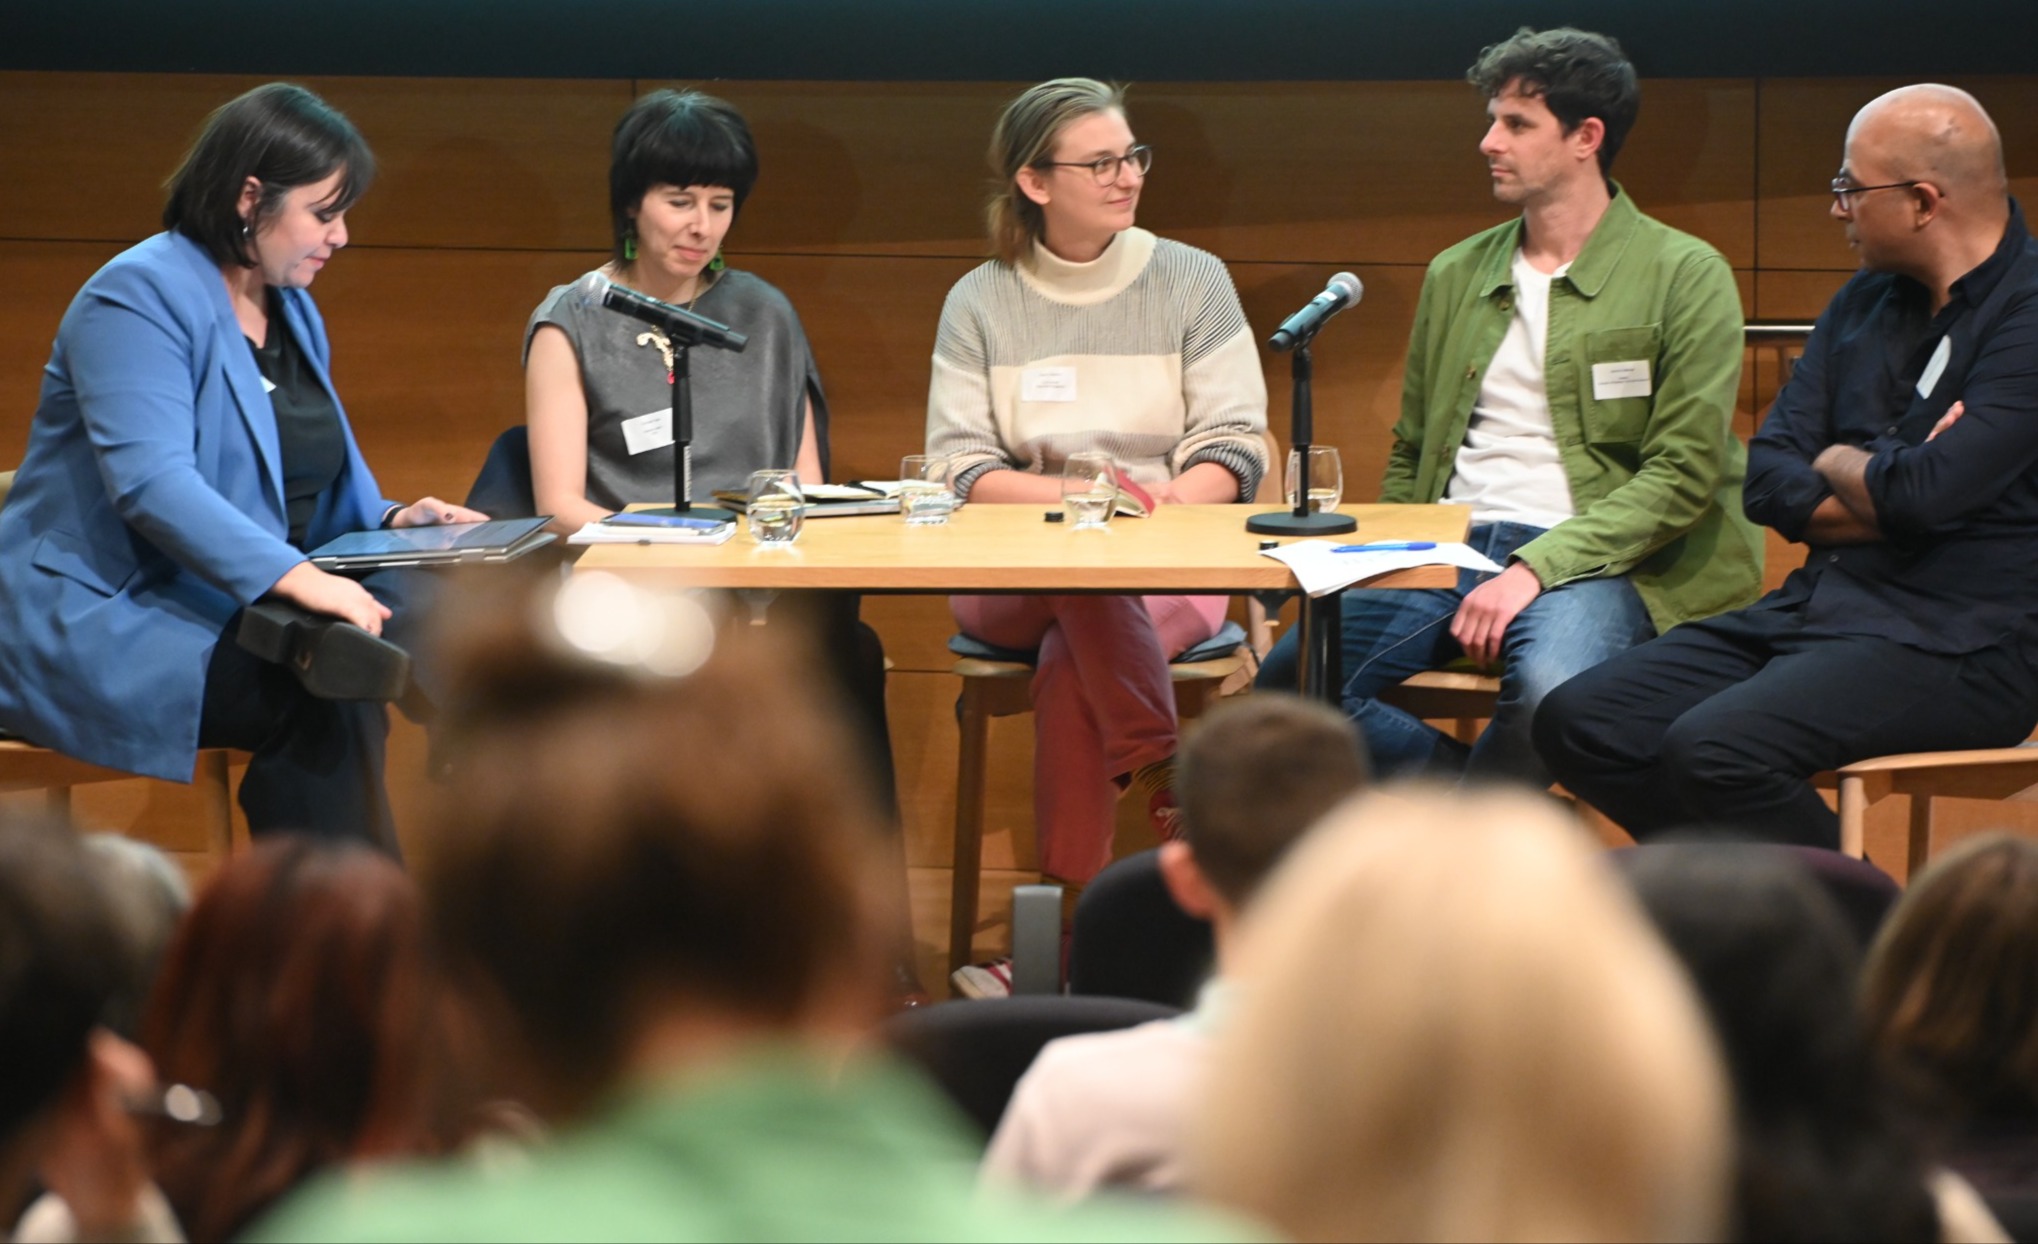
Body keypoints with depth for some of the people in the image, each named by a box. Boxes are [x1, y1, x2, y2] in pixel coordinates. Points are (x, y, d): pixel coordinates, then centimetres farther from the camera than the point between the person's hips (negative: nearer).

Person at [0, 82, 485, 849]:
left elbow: (316, 478, 25)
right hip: (97, 621, -8)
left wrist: (388, 522, 3)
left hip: (223, 614, 8)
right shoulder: (140, 297, -13)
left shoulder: (294, 311, 16)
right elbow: (151, 480, -26)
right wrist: (291, 575, -37)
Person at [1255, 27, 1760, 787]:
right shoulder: (1455, 275, 19)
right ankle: (1478, 799, -3)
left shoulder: (1685, 277, 1)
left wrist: (1536, 567, -17)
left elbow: (1682, 475, -7)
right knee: (1290, 677, -22)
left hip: (1595, 559, -5)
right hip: (1449, 548, 5)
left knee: (1549, 689, -39)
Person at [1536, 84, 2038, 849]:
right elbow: (1769, 480, 9)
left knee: (1713, 750, -31)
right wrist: (1881, 488, -10)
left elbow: (1924, 495, -24)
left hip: (1959, 643, -9)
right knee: (1577, 722, -6)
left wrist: (1839, 464, -1)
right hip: (1822, 602, 9)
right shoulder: (1867, 302, 15)